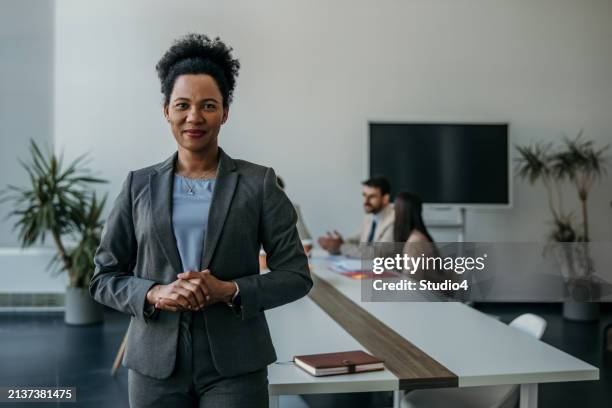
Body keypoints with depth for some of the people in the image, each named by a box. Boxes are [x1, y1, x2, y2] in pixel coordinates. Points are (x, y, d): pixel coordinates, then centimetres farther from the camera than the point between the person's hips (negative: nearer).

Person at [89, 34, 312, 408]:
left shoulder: (259, 183, -1)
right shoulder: (140, 185, 5)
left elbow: (296, 275, -1)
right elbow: (104, 277, 6)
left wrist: (229, 290, -16)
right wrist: (155, 294, -13)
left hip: (234, 366, -1)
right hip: (156, 365, 2)